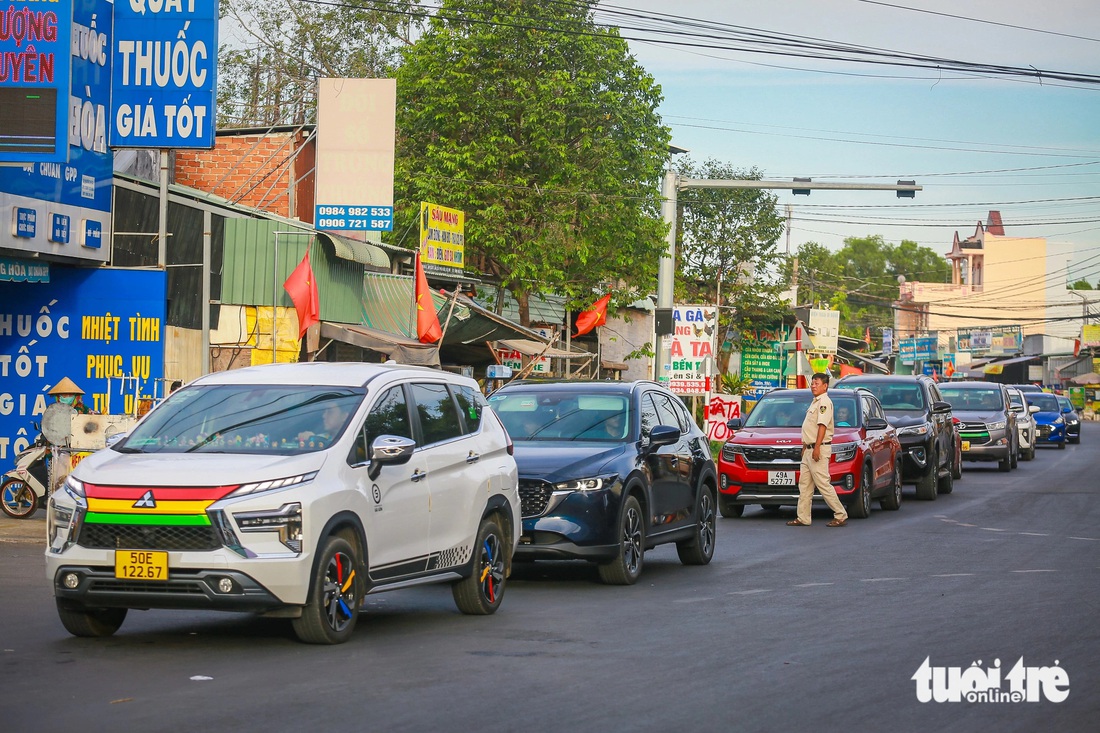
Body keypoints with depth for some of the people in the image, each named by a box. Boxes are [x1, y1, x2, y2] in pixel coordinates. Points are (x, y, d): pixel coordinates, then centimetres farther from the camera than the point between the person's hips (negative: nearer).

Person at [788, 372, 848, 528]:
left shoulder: (824, 402, -12)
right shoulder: (815, 402, 20)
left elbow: (822, 426, -21)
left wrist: (817, 448, -26)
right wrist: (805, 446, 23)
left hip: (819, 448, -11)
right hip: (809, 449, 11)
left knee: (823, 484, -10)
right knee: (804, 485, 8)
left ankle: (841, 515, -6)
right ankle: (803, 518, 10)